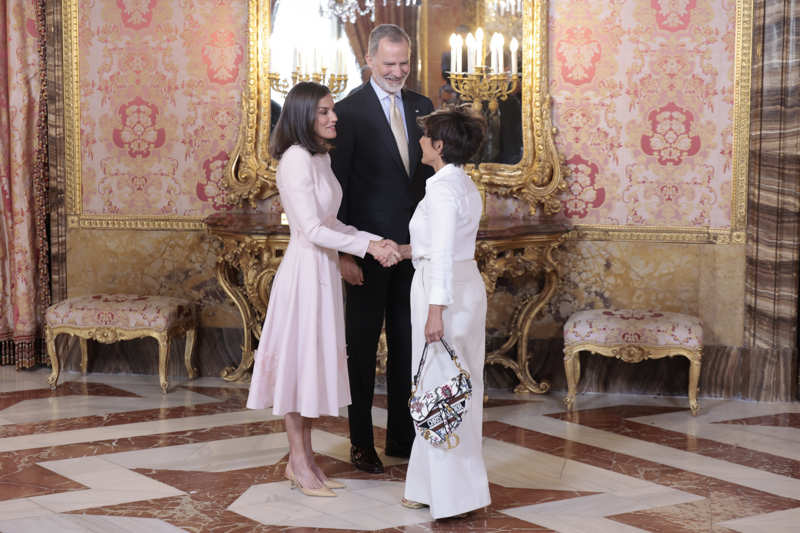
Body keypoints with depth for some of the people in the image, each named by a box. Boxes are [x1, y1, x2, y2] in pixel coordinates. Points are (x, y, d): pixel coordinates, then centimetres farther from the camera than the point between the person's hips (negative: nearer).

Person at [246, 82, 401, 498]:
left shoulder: (321, 157, 12)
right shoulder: (296, 159, -17)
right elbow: (312, 229, -21)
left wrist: (374, 241, 5)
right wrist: (367, 246, -18)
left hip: (324, 268, 9)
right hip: (305, 270, -9)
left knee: (316, 361, 13)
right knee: (300, 359, 1)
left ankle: (305, 458, 22)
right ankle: (298, 462, 12)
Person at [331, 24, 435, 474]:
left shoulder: (422, 108, 8)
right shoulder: (349, 111, -9)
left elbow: (431, 175, 12)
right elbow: (337, 187, -10)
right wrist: (344, 252, -14)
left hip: (414, 246, 5)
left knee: (407, 342, 12)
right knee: (364, 344, 6)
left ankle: (402, 435, 24)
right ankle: (362, 442, 16)